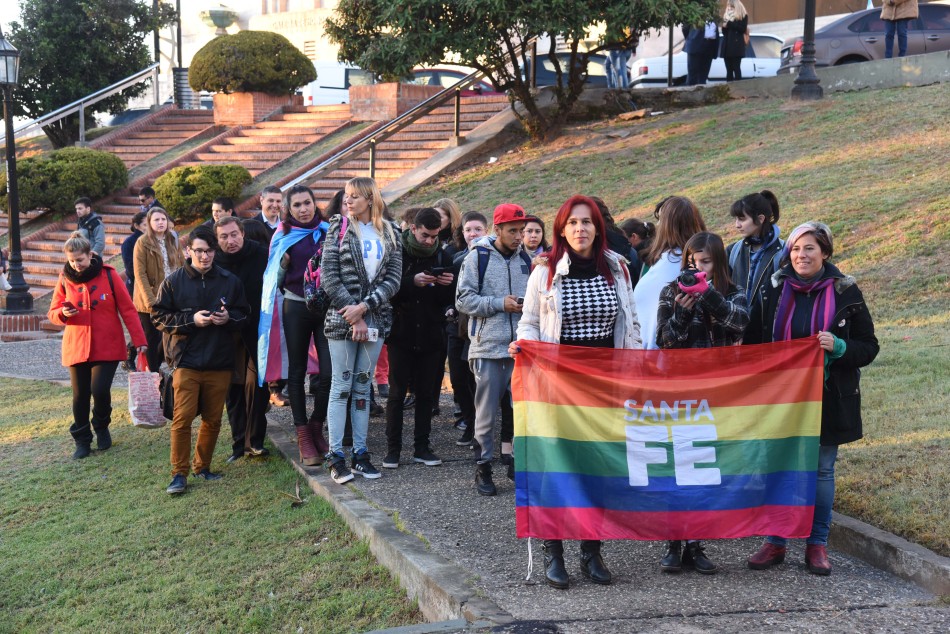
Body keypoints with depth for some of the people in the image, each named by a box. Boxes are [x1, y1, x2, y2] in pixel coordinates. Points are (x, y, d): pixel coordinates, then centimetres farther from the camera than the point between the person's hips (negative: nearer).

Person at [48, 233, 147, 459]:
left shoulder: (108, 275, -6)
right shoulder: (65, 279, 1)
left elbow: (127, 309, -4)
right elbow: (53, 313, 9)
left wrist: (139, 340, -8)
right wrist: (63, 313, -15)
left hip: (108, 347, -2)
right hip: (76, 347, 3)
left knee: (100, 390, -13)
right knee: (80, 396, 6)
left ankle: (102, 428, 16)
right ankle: (82, 440, 23)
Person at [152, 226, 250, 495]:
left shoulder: (230, 281, 5)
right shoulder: (174, 281, 0)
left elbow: (244, 313, 13)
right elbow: (159, 315, 0)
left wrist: (229, 318, -9)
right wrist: (192, 319, -13)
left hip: (220, 362, 3)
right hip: (186, 362, -3)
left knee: (213, 419, 10)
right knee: (182, 418, -7)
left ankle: (202, 467, 25)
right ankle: (179, 473, 0)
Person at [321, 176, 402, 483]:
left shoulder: (390, 232, 7)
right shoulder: (338, 228, 1)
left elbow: (394, 277, 0)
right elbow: (329, 276, -5)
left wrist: (364, 306, -13)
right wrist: (352, 314, -11)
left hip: (375, 318, 2)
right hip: (342, 318, -2)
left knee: (363, 386, 8)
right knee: (341, 386, -2)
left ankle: (360, 453, 14)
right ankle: (336, 455, 2)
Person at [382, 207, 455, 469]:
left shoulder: (442, 256, 5)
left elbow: (448, 300, 9)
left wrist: (447, 285, -12)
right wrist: (412, 282, -24)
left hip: (431, 336, 3)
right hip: (401, 334, -3)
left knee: (426, 393, 7)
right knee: (397, 393, 2)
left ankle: (422, 446, 16)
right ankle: (393, 448, 10)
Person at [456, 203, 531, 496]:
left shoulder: (524, 259, 11)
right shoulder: (478, 257, -2)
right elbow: (463, 300, -6)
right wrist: (500, 303, -14)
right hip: (488, 346, -4)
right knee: (487, 410, 2)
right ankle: (483, 466, 13)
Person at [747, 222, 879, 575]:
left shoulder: (845, 292, -3)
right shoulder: (775, 289, 2)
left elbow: (869, 347, -1)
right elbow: (758, 340, 11)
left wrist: (838, 346, -19)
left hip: (828, 398, -1)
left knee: (822, 470, 6)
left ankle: (817, 545, 18)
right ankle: (775, 543, 17)